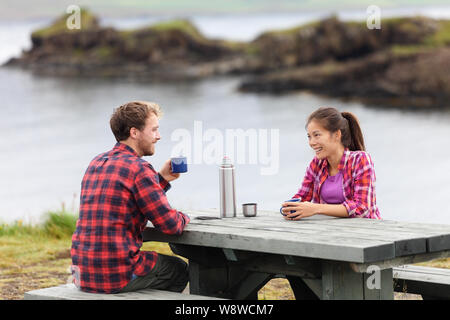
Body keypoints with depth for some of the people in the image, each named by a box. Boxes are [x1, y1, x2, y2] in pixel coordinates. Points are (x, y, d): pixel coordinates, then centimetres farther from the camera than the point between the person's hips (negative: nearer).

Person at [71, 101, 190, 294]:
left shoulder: (97, 163, 13)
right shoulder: (139, 169, -14)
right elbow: (171, 226, -13)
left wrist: (162, 179, 22)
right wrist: (184, 218, 10)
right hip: (116, 276, -8)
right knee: (179, 270, 21)